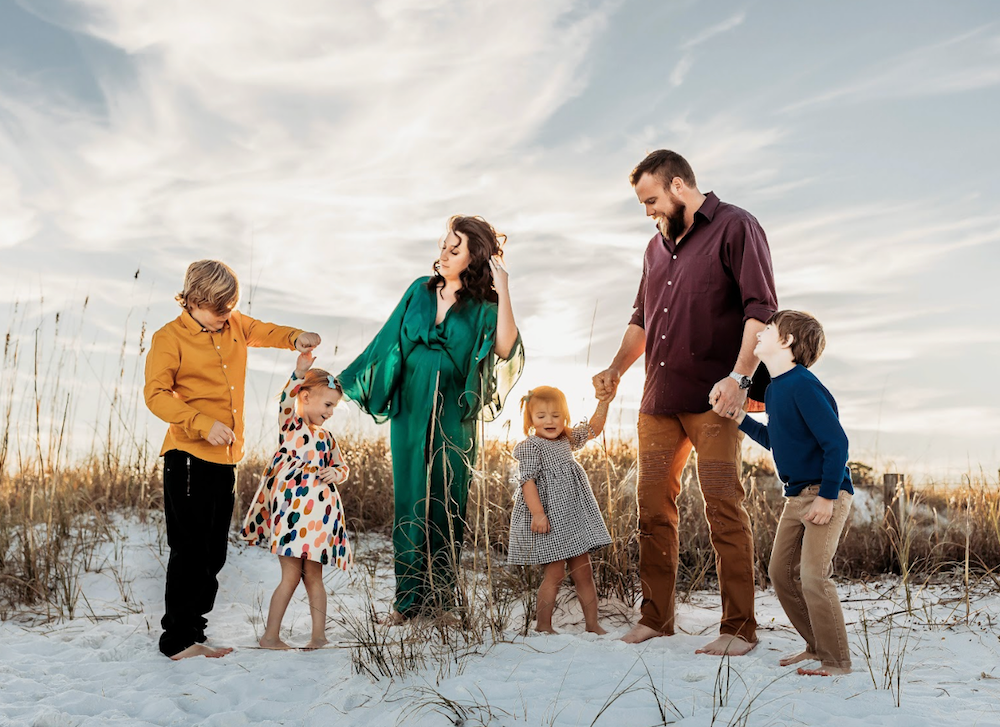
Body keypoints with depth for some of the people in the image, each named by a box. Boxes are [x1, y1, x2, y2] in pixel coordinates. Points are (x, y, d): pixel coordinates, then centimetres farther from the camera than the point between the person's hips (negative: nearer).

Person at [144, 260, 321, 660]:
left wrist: (296, 337, 7)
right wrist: (203, 424, -23)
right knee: (191, 551, -5)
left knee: (213, 554, 11)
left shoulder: (234, 325, 12)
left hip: (226, 457, 7)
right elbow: (156, 394, -12)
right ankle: (177, 640, 7)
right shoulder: (170, 338, -6)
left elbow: (265, 332, 29)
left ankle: (193, 635, 21)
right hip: (189, 457, -7)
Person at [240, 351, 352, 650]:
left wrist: (335, 473, 0)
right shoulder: (290, 424, -1)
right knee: (291, 576, -1)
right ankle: (270, 635, 11)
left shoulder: (326, 437, 16)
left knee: (312, 575, 10)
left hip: (318, 513, 5)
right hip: (289, 510, -5)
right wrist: (299, 374, -38)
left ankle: (319, 634, 16)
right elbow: (287, 400, -22)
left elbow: (342, 467, 24)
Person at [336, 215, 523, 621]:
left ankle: (441, 596, 16)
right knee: (411, 500, 4)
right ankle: (408, 598, 13)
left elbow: (505, 348, -22)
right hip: (410, 413, 3)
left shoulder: (482, 309, -2)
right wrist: (344, 382, 10)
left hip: (453, 419, -2)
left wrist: (503, 291, -24)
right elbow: (388, 340, 11)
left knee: (446, 504, 4)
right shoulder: (420, 291, 8)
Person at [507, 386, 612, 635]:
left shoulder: (566, 440, 14)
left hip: (574, 517, 8)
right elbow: (528, 481, -18)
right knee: (555, 573, -6)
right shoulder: (531, 447, -9)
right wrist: (537, 512, -27)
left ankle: (592, 624, 18)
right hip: (549, 520, -8)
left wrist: (603, 403, 11)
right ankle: (543, 625, 7)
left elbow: (593, 429, 23)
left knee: (584, 572, 10)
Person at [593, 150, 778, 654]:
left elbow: (761, 309, -10)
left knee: (724, 509, -6)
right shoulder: (657, 246, 21)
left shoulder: (735, 228, -1)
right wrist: (616, 370, 15)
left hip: (711, 402, -7)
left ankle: (739, 629, 2)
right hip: (658, 400, 7)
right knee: (653, 507, 7)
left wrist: (739, 376, -21)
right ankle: (655, 617, 17)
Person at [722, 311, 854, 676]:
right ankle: (817, 646, 24)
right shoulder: (773, 389, 9)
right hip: (796, 496, 10)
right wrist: (740, 419, 12)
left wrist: (828, 496, -21)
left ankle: (837, 660, 3)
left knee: (813, 577, -11)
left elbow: (836, 442, -22)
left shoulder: (803, 385, -20)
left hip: (827, 495, -10)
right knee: (781, 572, 10)